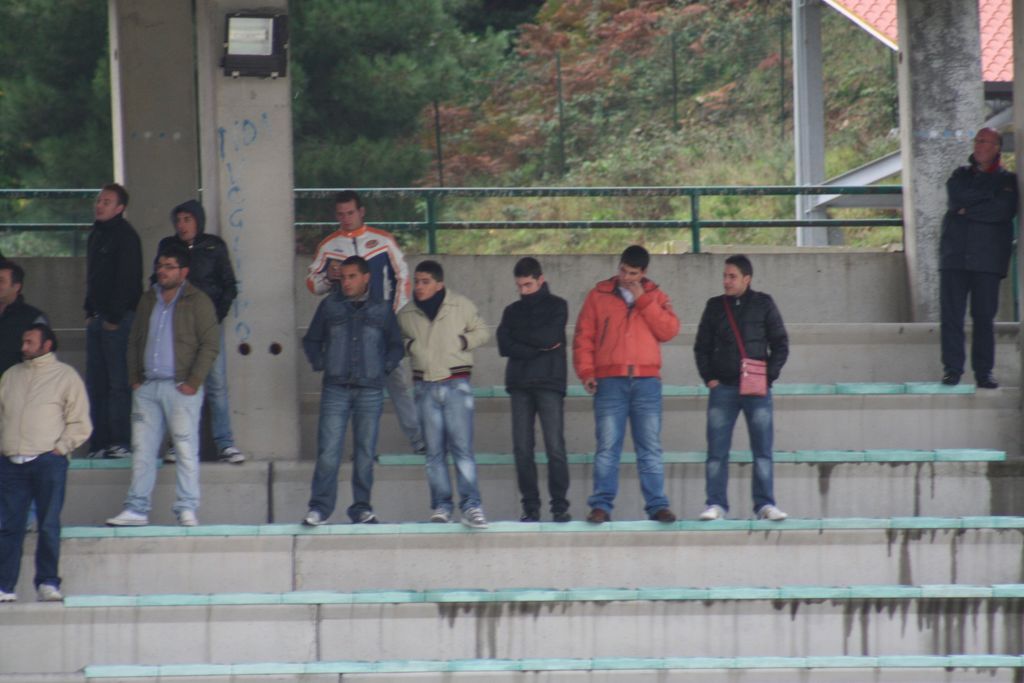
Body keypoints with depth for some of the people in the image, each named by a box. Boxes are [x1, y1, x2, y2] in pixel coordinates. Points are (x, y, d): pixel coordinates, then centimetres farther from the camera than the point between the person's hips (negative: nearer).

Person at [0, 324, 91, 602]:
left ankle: (47, 583, 2)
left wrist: (60, 447, -7)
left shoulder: (65, 376, 7)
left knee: (49, 525, -5)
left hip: (47, 461, -4)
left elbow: (80, 423, 4)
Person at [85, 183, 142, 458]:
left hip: (118, 319, -9)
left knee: (118, 381, -9)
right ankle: (100, 443, 8)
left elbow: (127, 279, -15)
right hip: (97, 319, 9)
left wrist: (114, 317, -17)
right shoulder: (97, 234, 18)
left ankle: (122, 443, -9)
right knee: (96, 382, 6)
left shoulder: (125, 236, -9)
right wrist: (90, 312, 15)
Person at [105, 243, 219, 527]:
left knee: (186, 449, -6)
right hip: (147, 387, 6)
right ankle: (137, 509, 7)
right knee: (142, 449, 4)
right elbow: (134, 341, 22)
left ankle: (187, 509, -3)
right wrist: (134, 378, 11)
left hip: (180, 387, -6)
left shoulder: (197, 301, -1)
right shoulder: (148, 300, 17)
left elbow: (210, 344, -6)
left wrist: (194, 382, -11)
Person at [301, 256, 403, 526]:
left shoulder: (382, 309, 8)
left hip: (370, 390, 1)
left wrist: (384, 367, 3)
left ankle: (361, 508, 11)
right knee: (328, 451, -9)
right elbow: (311, 340, 17)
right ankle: (319, 508, -6)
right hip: (336, 388, -1)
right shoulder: (330, 306, 8)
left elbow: (396, 346, 18)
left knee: (365, 452, 4)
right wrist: (320, 364, 2)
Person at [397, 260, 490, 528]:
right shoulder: (406, 314, 7)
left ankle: (471, 505, -14)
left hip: (456, 384, -3)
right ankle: (441, 505, 10)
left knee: (462, 446, -11)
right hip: (425, 387, 3)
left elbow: (482, 331, 11)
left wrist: (463, 341, -7)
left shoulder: (461, 306, 0)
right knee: (434, 450, 5)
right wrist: (408, 346, 0)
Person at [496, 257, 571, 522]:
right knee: (522, 448, -2)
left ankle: (560, 505, -6)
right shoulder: (512, 311, 16)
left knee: (555, 447, -9)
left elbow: (551, 336, -8)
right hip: (520, 384, 3)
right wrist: (539, 347, -7)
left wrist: (520, 336, 2)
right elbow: (504, 346, 1)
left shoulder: (556, 306, 8)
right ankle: (530, 507, 2)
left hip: (549, 383, -3)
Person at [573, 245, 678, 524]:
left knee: (650, 447, 1)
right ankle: (601, 506, -5)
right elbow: (583, 336, 7)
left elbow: (669, 330, -2)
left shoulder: (655, 297, 12)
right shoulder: (599, 295, 10)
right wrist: (586, 371, -5)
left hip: (647, 381, 1)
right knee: (607, 446, -5)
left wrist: (643, 301, -5)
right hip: (609, 382, -1)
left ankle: (657, 505, 3)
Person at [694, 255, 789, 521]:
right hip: (723, 388, 1)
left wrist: (769, 376, -4)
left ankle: (765, 504, 0)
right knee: (717, 451, -2)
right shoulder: (715, 307, 9)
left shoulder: (763, 304, 5)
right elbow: (701, 346, 14)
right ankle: (716, 504, 1)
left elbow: (780, 344, 7)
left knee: (763, 450, -3)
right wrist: (709, 377, 2)